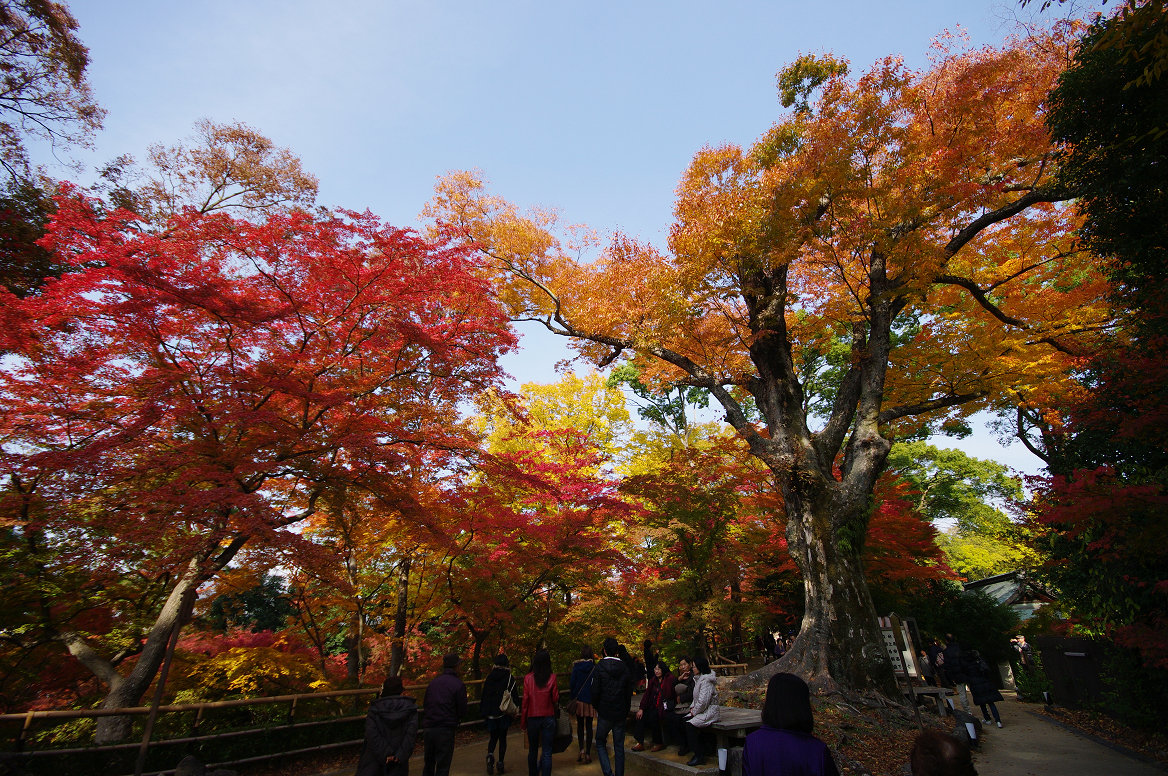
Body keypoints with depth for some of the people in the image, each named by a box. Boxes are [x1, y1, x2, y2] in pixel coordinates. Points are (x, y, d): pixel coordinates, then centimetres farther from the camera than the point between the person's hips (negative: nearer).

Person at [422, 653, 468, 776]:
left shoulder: (433, 682, 6)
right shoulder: (458, 685, -9)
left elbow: (425, 705, 11)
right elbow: (462, 712, -5)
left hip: (428, 728, 5)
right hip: (446, 730, -5)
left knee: (428, 764, 20)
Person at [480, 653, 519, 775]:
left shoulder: (489, 678, 0)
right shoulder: (510, 678, -8)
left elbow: (483, 696, 4)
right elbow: (514, 697, -6)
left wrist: (483, 712, 13)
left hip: (491, 713, 2)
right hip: (504, 714, -2)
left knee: (493, 737, 15)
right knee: (502, 738, 11)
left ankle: (490, 755, -10)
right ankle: (500, 764, 11)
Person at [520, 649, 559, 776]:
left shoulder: (528, 678, -10)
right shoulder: (552, 678, -12)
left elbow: (525, 701, -5)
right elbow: (555, 699, -5)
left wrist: (522, 722, 4)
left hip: (532, 718, 1)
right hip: (548, 717, -1)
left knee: (533, 750, 20)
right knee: (547, 751, 7)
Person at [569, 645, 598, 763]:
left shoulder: (576, 666, -8)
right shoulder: (595, 667, -9)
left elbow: (572, 683, -5)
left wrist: (573, 697, 6)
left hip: (579, 700, 0)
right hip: (591, 700, 0)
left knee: (580, 725, 15)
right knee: (589, 726, 11)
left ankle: (582, 749, 0)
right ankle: (588, 753, 12)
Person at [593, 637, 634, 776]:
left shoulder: (600, 666, -13)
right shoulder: (625, 668, -2)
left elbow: (595, 691, -12)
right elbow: (629, 692, 4)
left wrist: (597, 707, 6)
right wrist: (626, 712, 14)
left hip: (605, 713, -3)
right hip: (621, 713, 3)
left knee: (600, 743, 13)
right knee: (619, 746, 14)